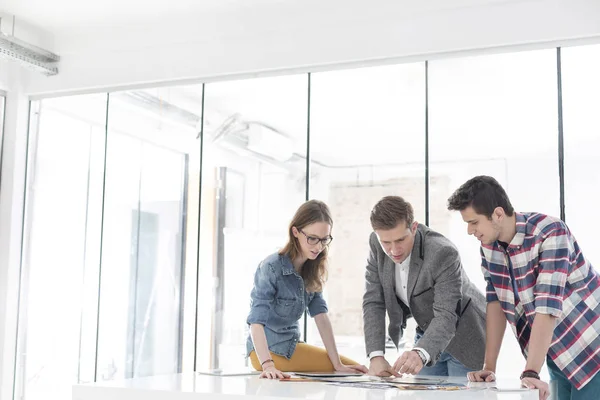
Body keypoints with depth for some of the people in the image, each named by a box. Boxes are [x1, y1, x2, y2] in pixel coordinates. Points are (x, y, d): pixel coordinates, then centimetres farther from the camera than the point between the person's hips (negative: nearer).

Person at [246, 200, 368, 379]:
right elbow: (256, 322, -29)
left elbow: (321, 316, -6)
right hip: (268, 349, -7)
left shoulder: (313, 269, 0)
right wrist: (268, 366, -43)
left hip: (292, 344, 7)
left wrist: (338, 364, -14)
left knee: (356, 370, 2)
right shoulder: (271, 268, -22)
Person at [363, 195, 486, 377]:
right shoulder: (377, 244, -16)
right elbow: (373, 301, -14)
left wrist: (420, 354, -54)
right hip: (427, 333, 5)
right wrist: (376, 355, -26)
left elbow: (446, 316, -36)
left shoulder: (442, 253, -33)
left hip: (463, 337, -5)